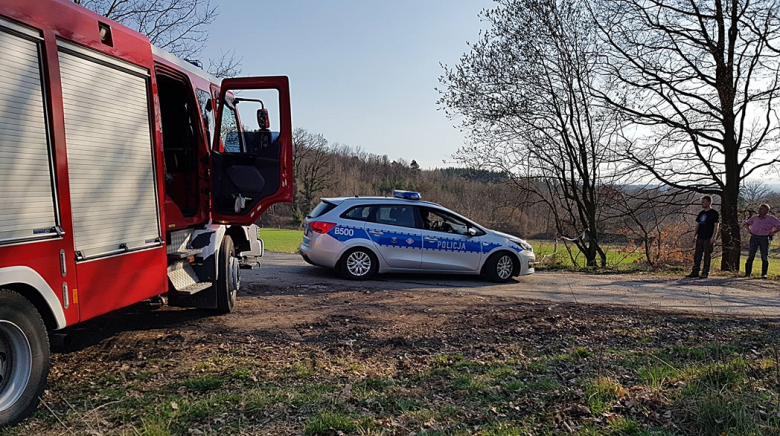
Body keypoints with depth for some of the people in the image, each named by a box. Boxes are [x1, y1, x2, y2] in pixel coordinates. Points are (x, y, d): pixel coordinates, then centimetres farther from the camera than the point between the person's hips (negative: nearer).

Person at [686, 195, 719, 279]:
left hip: (708, 238, -6)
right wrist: (694, 236, 11)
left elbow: (716, 226, -7)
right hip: (700, 237, 6)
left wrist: (713, 237, -15)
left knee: (707, 255, -2)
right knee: (697, 255, 4)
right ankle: (695, 272, 7)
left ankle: (705, 273, 2)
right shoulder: (701, 213, 16)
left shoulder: (714, 213, -3)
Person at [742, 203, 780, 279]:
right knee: (751, 255, -1)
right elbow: (746, 224, 25)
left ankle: (764, 274, 7)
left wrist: (772, 233, -10)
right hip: (754, 238, 2)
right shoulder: (754, 218, 9)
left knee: (764, 257, 0)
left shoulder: (771, 219, -2)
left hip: (764, 239, -2)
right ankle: (748, 273, 1)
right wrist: (749, 230, 8)